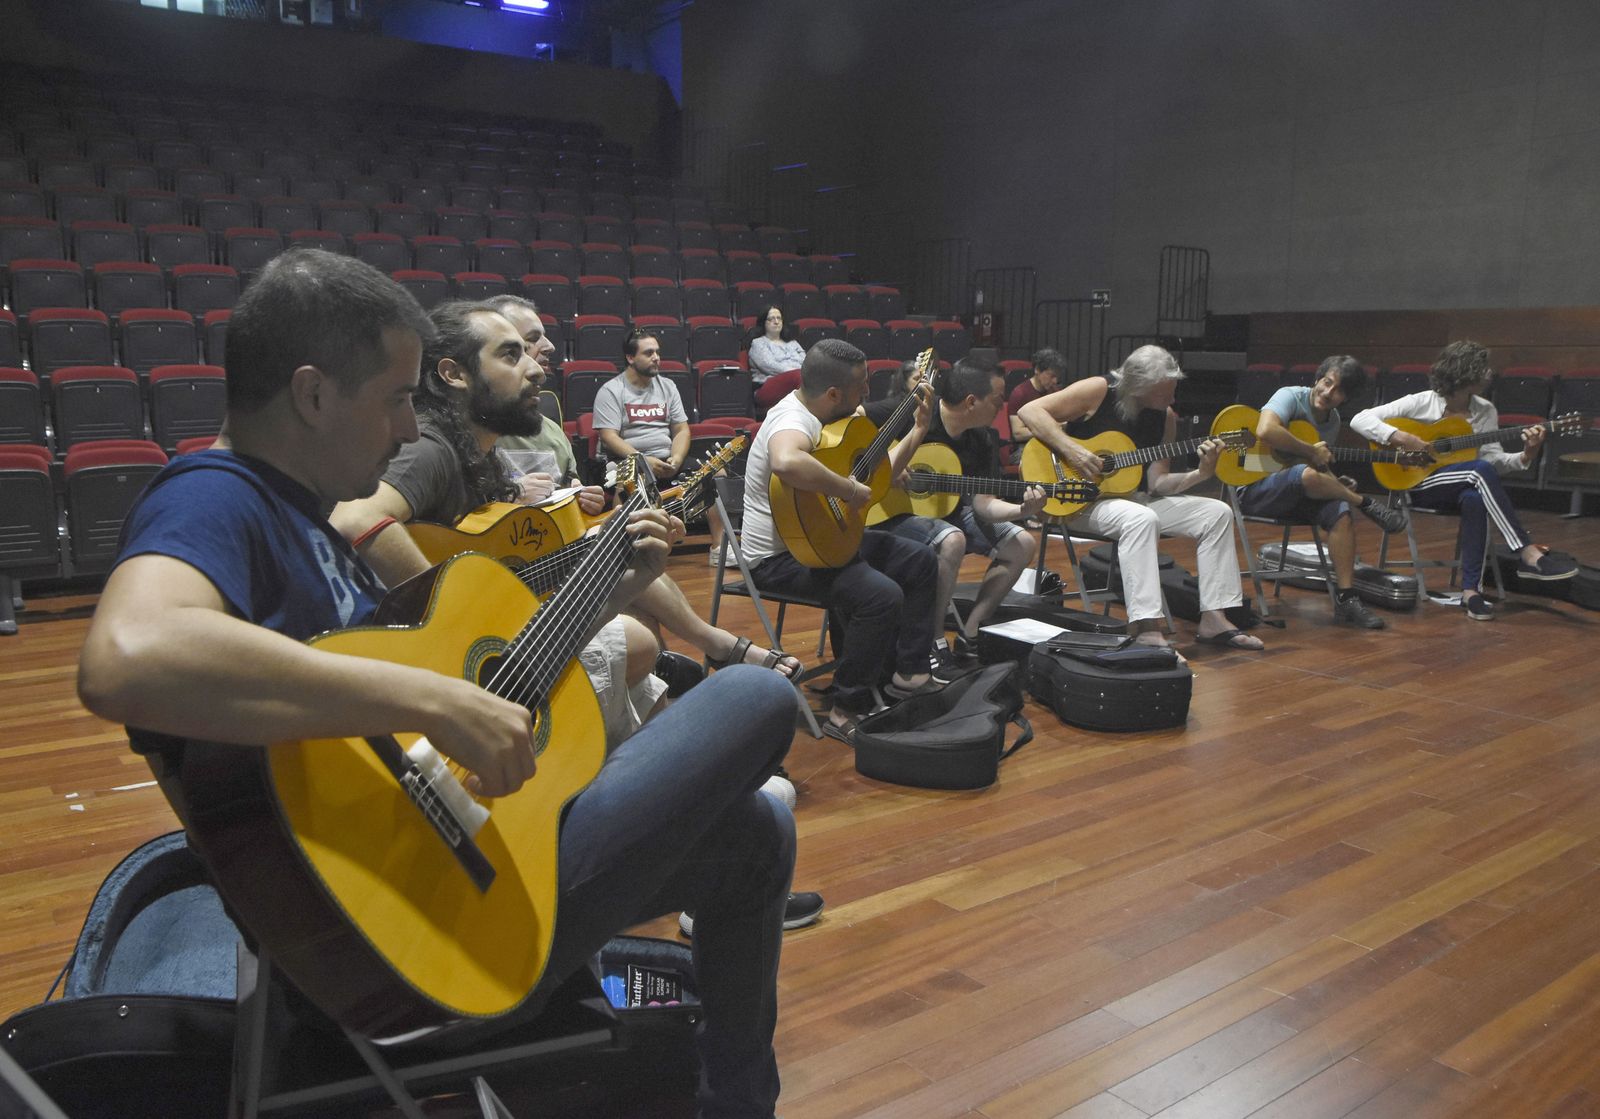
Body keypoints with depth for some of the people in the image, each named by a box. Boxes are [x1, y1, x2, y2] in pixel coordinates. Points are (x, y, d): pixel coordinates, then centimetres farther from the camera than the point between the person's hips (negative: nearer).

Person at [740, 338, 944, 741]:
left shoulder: (822, 418, 8)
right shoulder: (792, 421, -25)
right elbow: (787, 463, -52)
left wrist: (916, 432, 11)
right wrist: (849, 490, -39)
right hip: (780, 554, -11)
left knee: (920, 562, 12)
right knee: (881, 595, -29)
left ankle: (909, 673, 19)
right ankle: (847, 712, -16)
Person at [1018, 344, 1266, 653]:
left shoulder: (1165, 416, 4)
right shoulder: (1099, 391, -12)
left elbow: (1157, 484, 1)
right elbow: (1030, 410, -19)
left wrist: (1200, 474, -16)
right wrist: (1072, 450, -27)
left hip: (1132, 496, 7)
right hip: (1082, 499, -7)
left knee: (1217, 513, -4)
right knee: (1141, 519, -37)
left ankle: (1213, 620, -3)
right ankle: (1146, 630, -39)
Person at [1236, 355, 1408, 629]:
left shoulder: (1333, 420, 11)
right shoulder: (1291, 396, -11)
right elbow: (1265, 431, -32)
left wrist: (1336, 487, -1)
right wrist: (1311, 452, -22)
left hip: (1295, 496, 7)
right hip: (1254, 490, -7)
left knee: (1341, 512, -22)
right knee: (1306, 475, -38)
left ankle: (1346, 599, -19)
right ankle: (1367, 504, -13)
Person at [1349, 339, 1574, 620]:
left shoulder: (1485, 411, 6)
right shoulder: (1421, 402, -7)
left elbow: (1494, 459, -1)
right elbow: (1359, 420, -12)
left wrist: (1526, 455, -20)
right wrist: (1401, 437, -23)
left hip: (1464, 487, 4)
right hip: (1419, 484, -4)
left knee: (1475, 499, -36)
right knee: (1481, 470, -32)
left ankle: (1471, 590, -28)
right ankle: (1530, 556, -34)